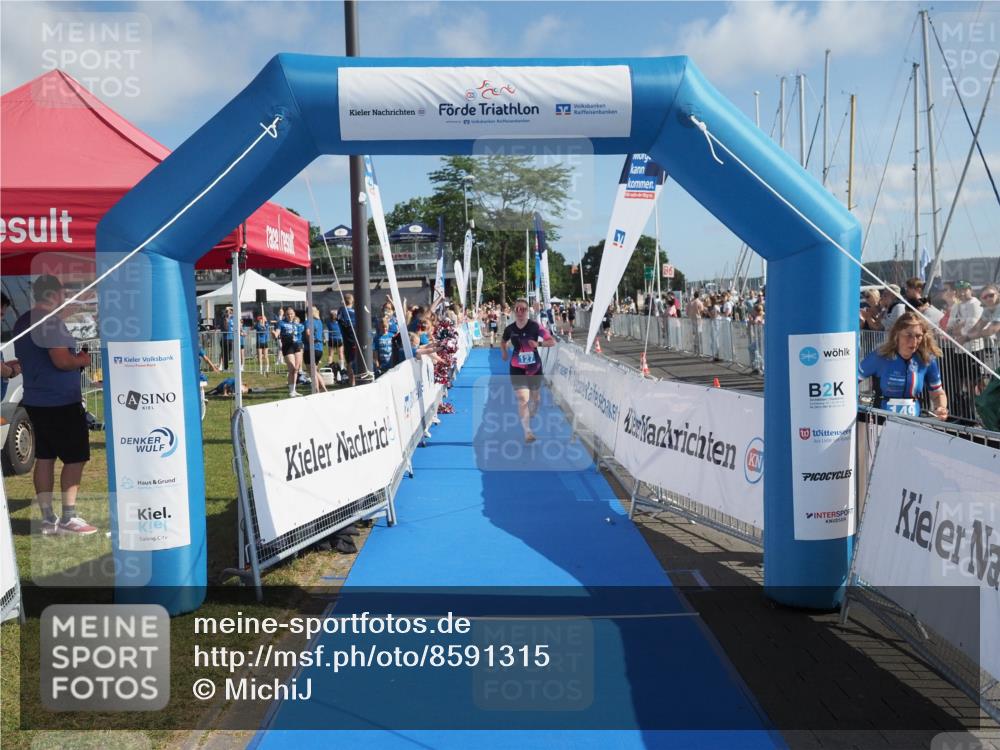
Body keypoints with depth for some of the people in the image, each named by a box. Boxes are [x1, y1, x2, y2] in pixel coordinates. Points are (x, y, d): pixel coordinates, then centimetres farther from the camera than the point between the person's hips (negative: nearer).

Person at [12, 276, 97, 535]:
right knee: (75, 458, 0)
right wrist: (82, 360, -4)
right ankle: (69, 518, 1)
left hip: (35, 400, 9)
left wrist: (74, 359, 19)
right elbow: (62, 360, -24)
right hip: (61, 401, -9)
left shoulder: (22, 322, 14)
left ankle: (47, 519, 13)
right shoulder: (51, 322, -16)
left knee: (44, 457, 10)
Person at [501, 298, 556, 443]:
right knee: (523, 399, -15)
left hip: (534, 367, 1)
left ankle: (531, 416, 50)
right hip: (517, 368, -1)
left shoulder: (535, 326, -12)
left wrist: (538, 343, -27)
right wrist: (504, 352, 5)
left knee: (536, 398, 18)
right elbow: (503, 341, 17)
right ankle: (527, 431, -13)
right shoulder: (510, 329, -6)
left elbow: (552, 341, -14)